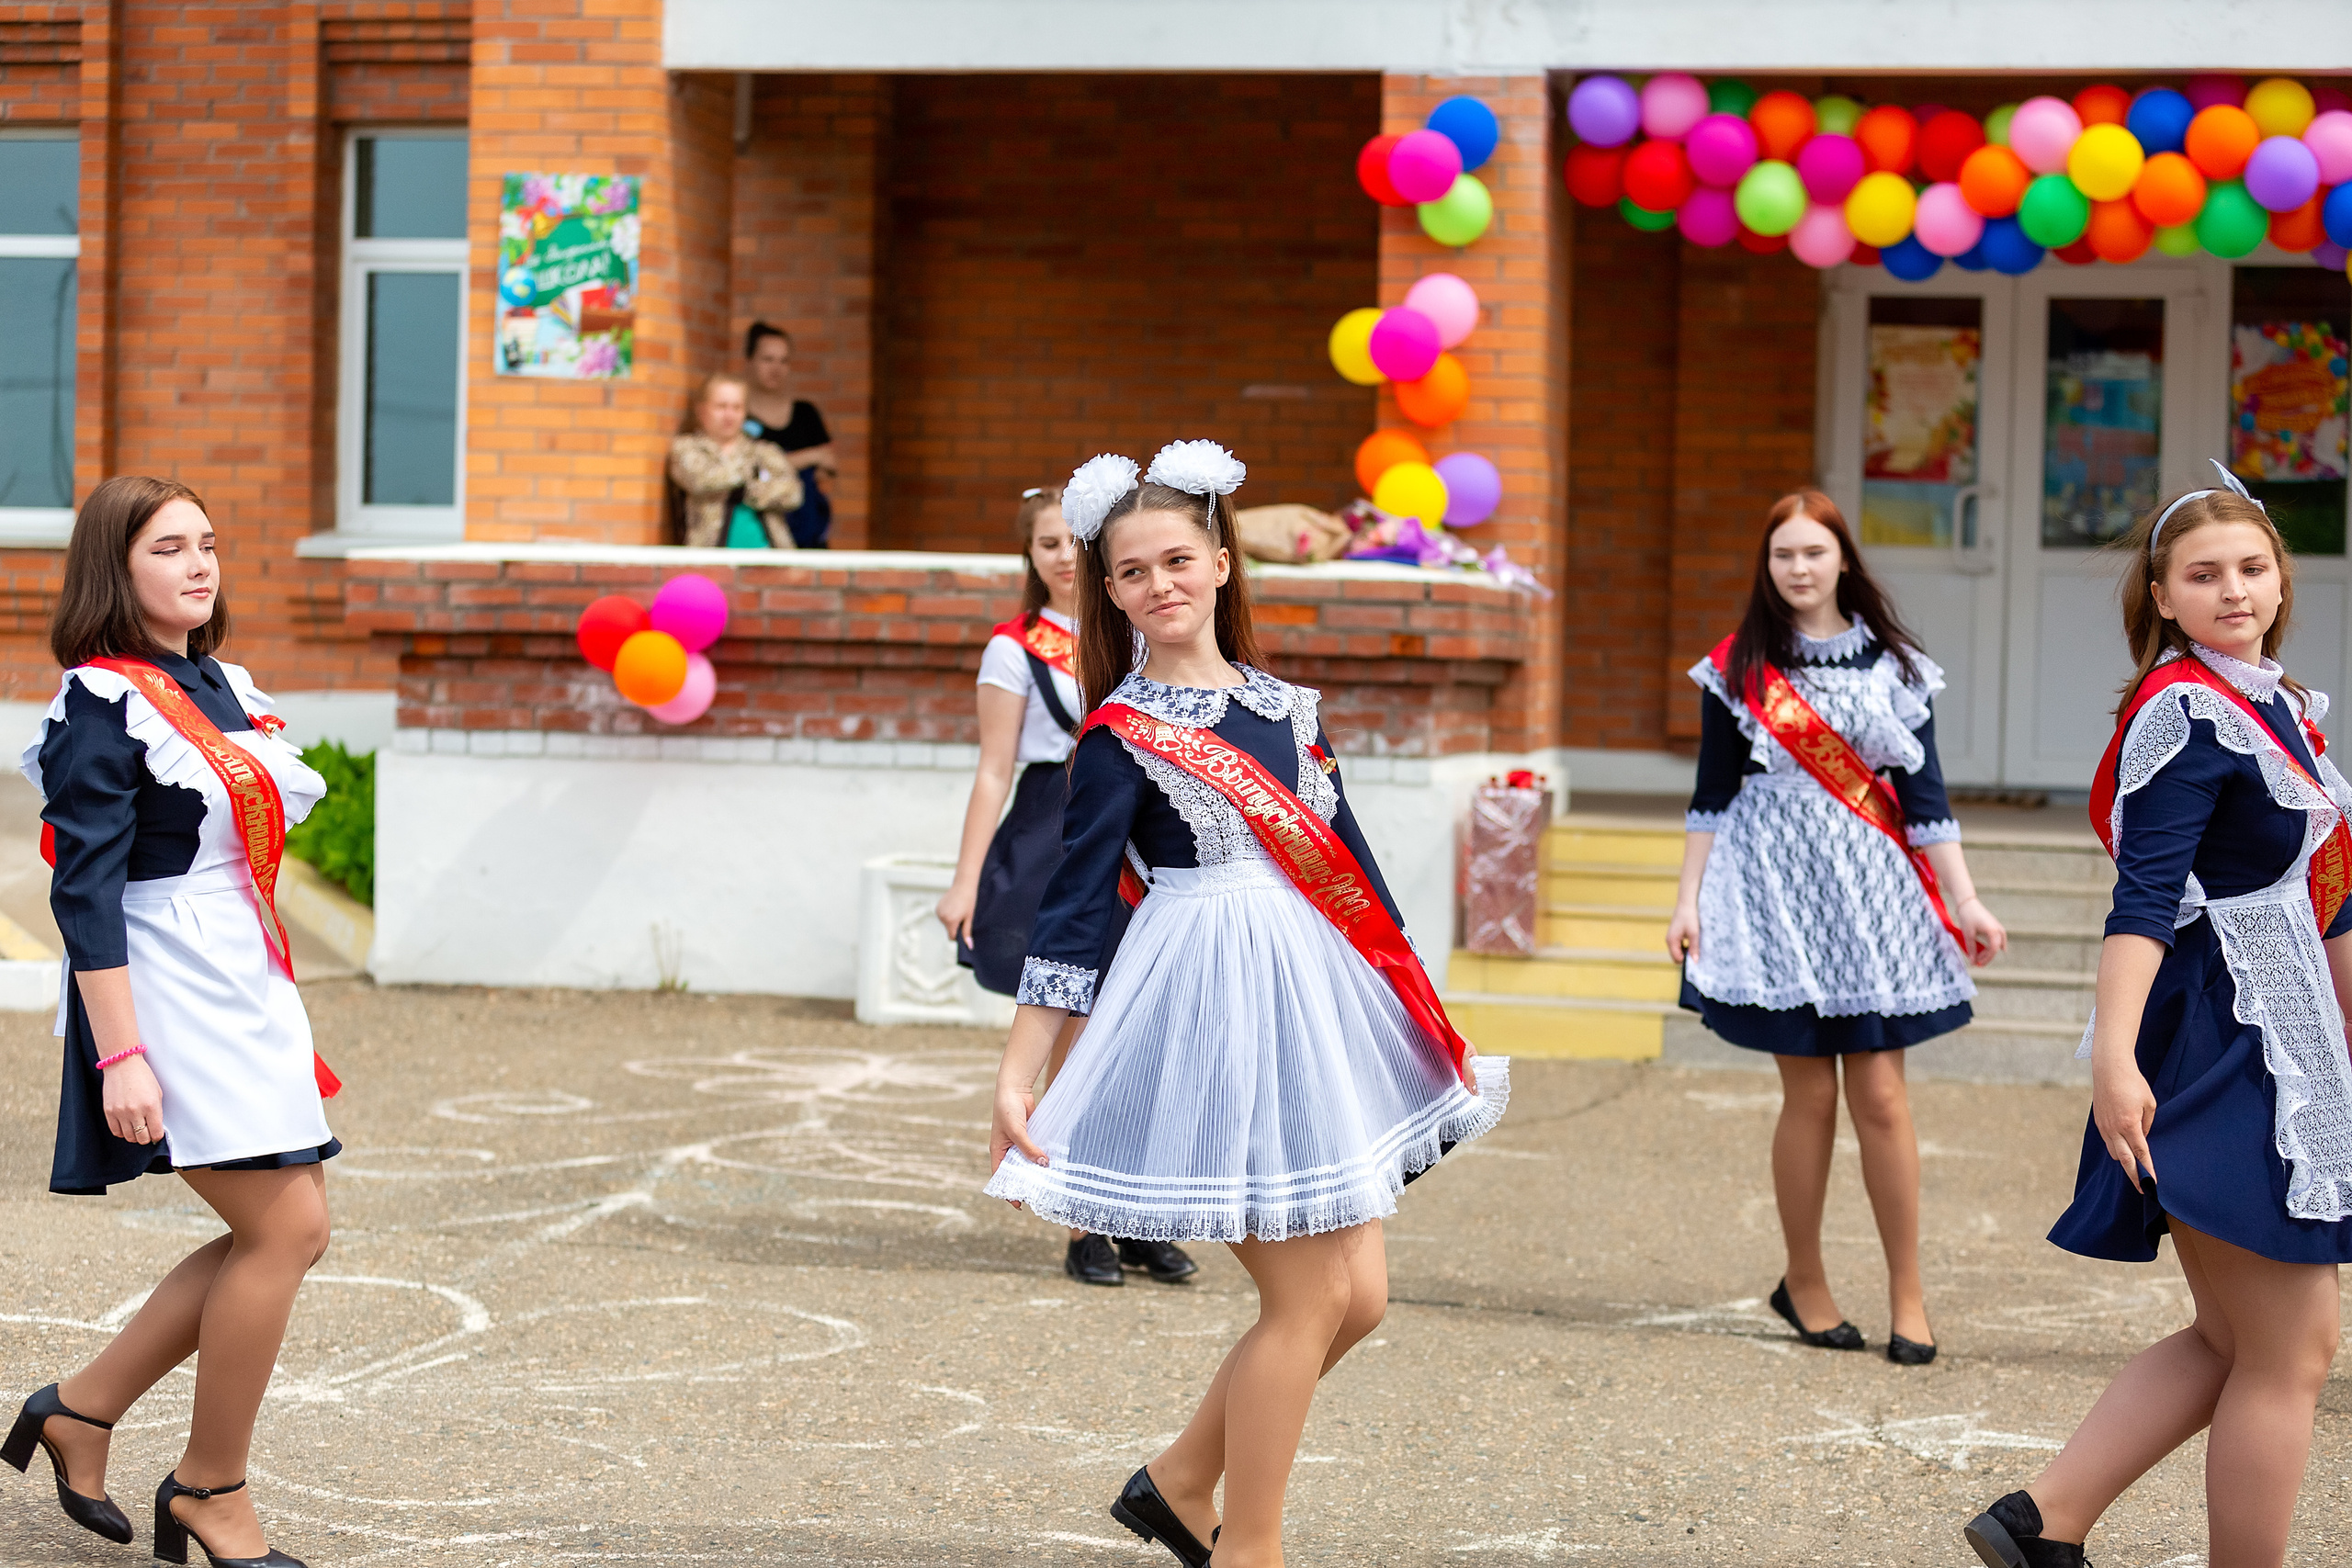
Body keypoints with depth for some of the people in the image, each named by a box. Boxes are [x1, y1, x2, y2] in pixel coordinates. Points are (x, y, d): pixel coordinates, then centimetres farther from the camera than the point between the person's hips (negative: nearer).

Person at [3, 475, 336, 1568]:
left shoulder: (224, 687, 14)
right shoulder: (102, 705, -12)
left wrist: (277, 1015, 23)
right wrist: (120, 1055, -23)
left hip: (245, 989, 9)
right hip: (165, 995, -9)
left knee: (283, 1235, 8)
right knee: (286, 1228, -11)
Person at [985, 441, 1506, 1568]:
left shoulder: (1285, 707, 11)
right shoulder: (1122, 734, -6)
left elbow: (1353, 871, 16)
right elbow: (1071, 909, -9)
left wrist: (1427, 1022, 18)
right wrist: (1017, 1077, -15)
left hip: (1316, 1001, 7)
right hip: (1216, 1003, -7)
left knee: (1358, 1294, 8)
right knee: (1308, 1297, -4)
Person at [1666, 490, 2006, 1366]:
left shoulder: (1894, 666, 7)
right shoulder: (1739, 669, 5)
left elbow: (1922, 791, 6)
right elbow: (1713, 793, 7)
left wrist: (1964, 900, 1)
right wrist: (1688, 899, 2)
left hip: (1872, 893, 1)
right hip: (1777, 889, -1)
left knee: (1880, 1095, -4)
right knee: (1810, 1095, -1)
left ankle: (1907, 1294, 6)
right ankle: (1805, 1284, 16)